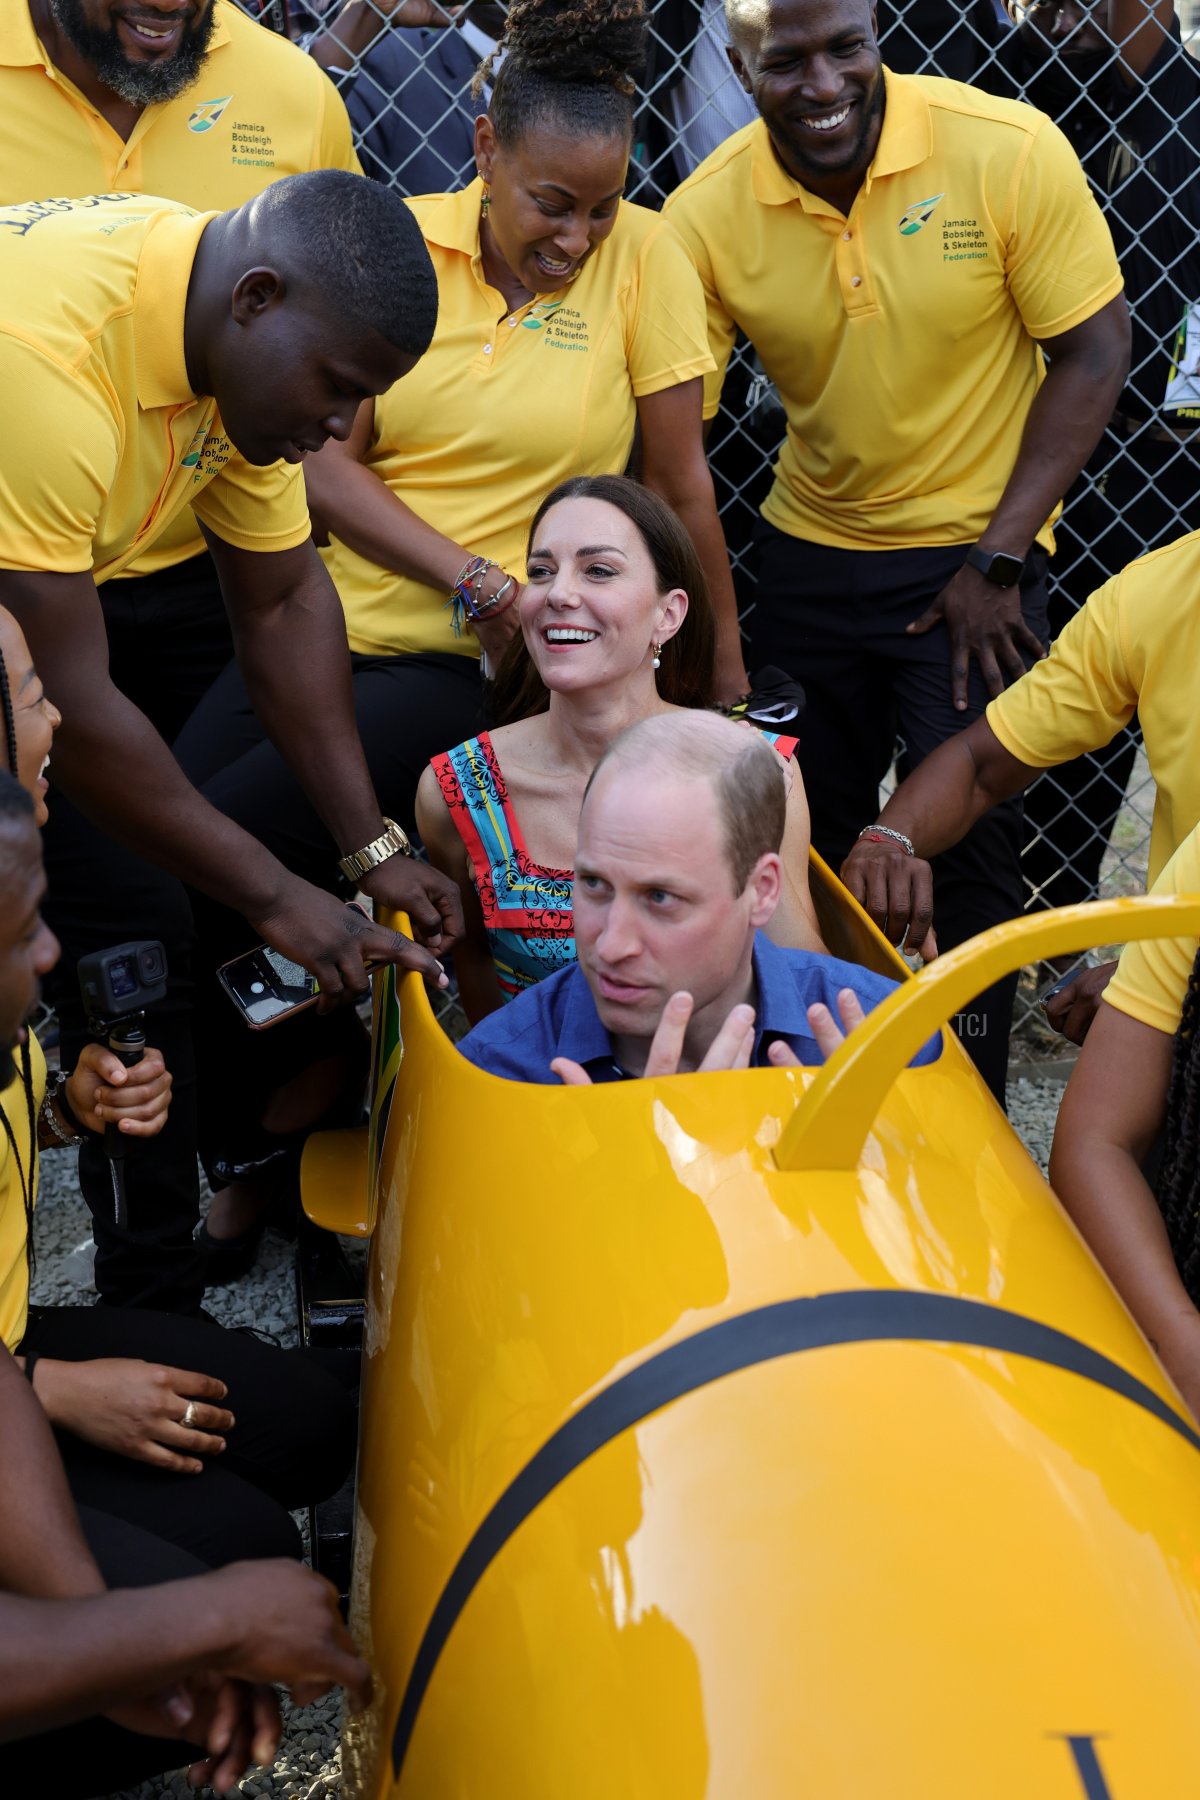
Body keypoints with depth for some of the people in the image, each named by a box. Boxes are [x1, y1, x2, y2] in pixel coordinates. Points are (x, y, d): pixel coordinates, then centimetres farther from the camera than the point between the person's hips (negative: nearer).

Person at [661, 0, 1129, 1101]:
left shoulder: (1008, 151, -17)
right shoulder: (706, 214, -11)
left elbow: (1092, 352, -10)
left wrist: (996, 563, -14)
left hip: (972, 556, -3)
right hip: (811, 549, 3)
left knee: (968, 840, -7)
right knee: (804, 841, 12)